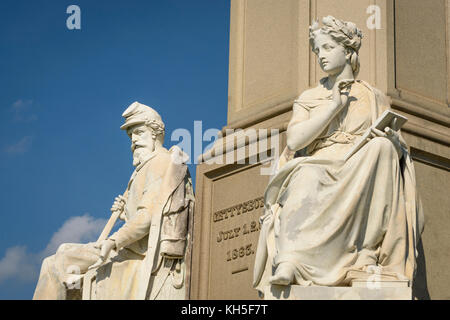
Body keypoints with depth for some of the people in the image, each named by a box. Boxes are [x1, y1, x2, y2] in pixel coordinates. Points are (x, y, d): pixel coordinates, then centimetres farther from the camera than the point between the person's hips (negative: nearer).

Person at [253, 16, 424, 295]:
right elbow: (294, 141, 2)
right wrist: (334, 107, -1)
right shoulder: (308, 99, 21)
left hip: (364, 180, 1)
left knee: (381, 147, -32)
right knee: (306, 173, -37)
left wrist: (392, 140, -12)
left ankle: (366, 252, -37)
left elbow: (400, 147, 12)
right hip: (320, 170, 0)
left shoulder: (374, 98, 19)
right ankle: (289, 258, -56)